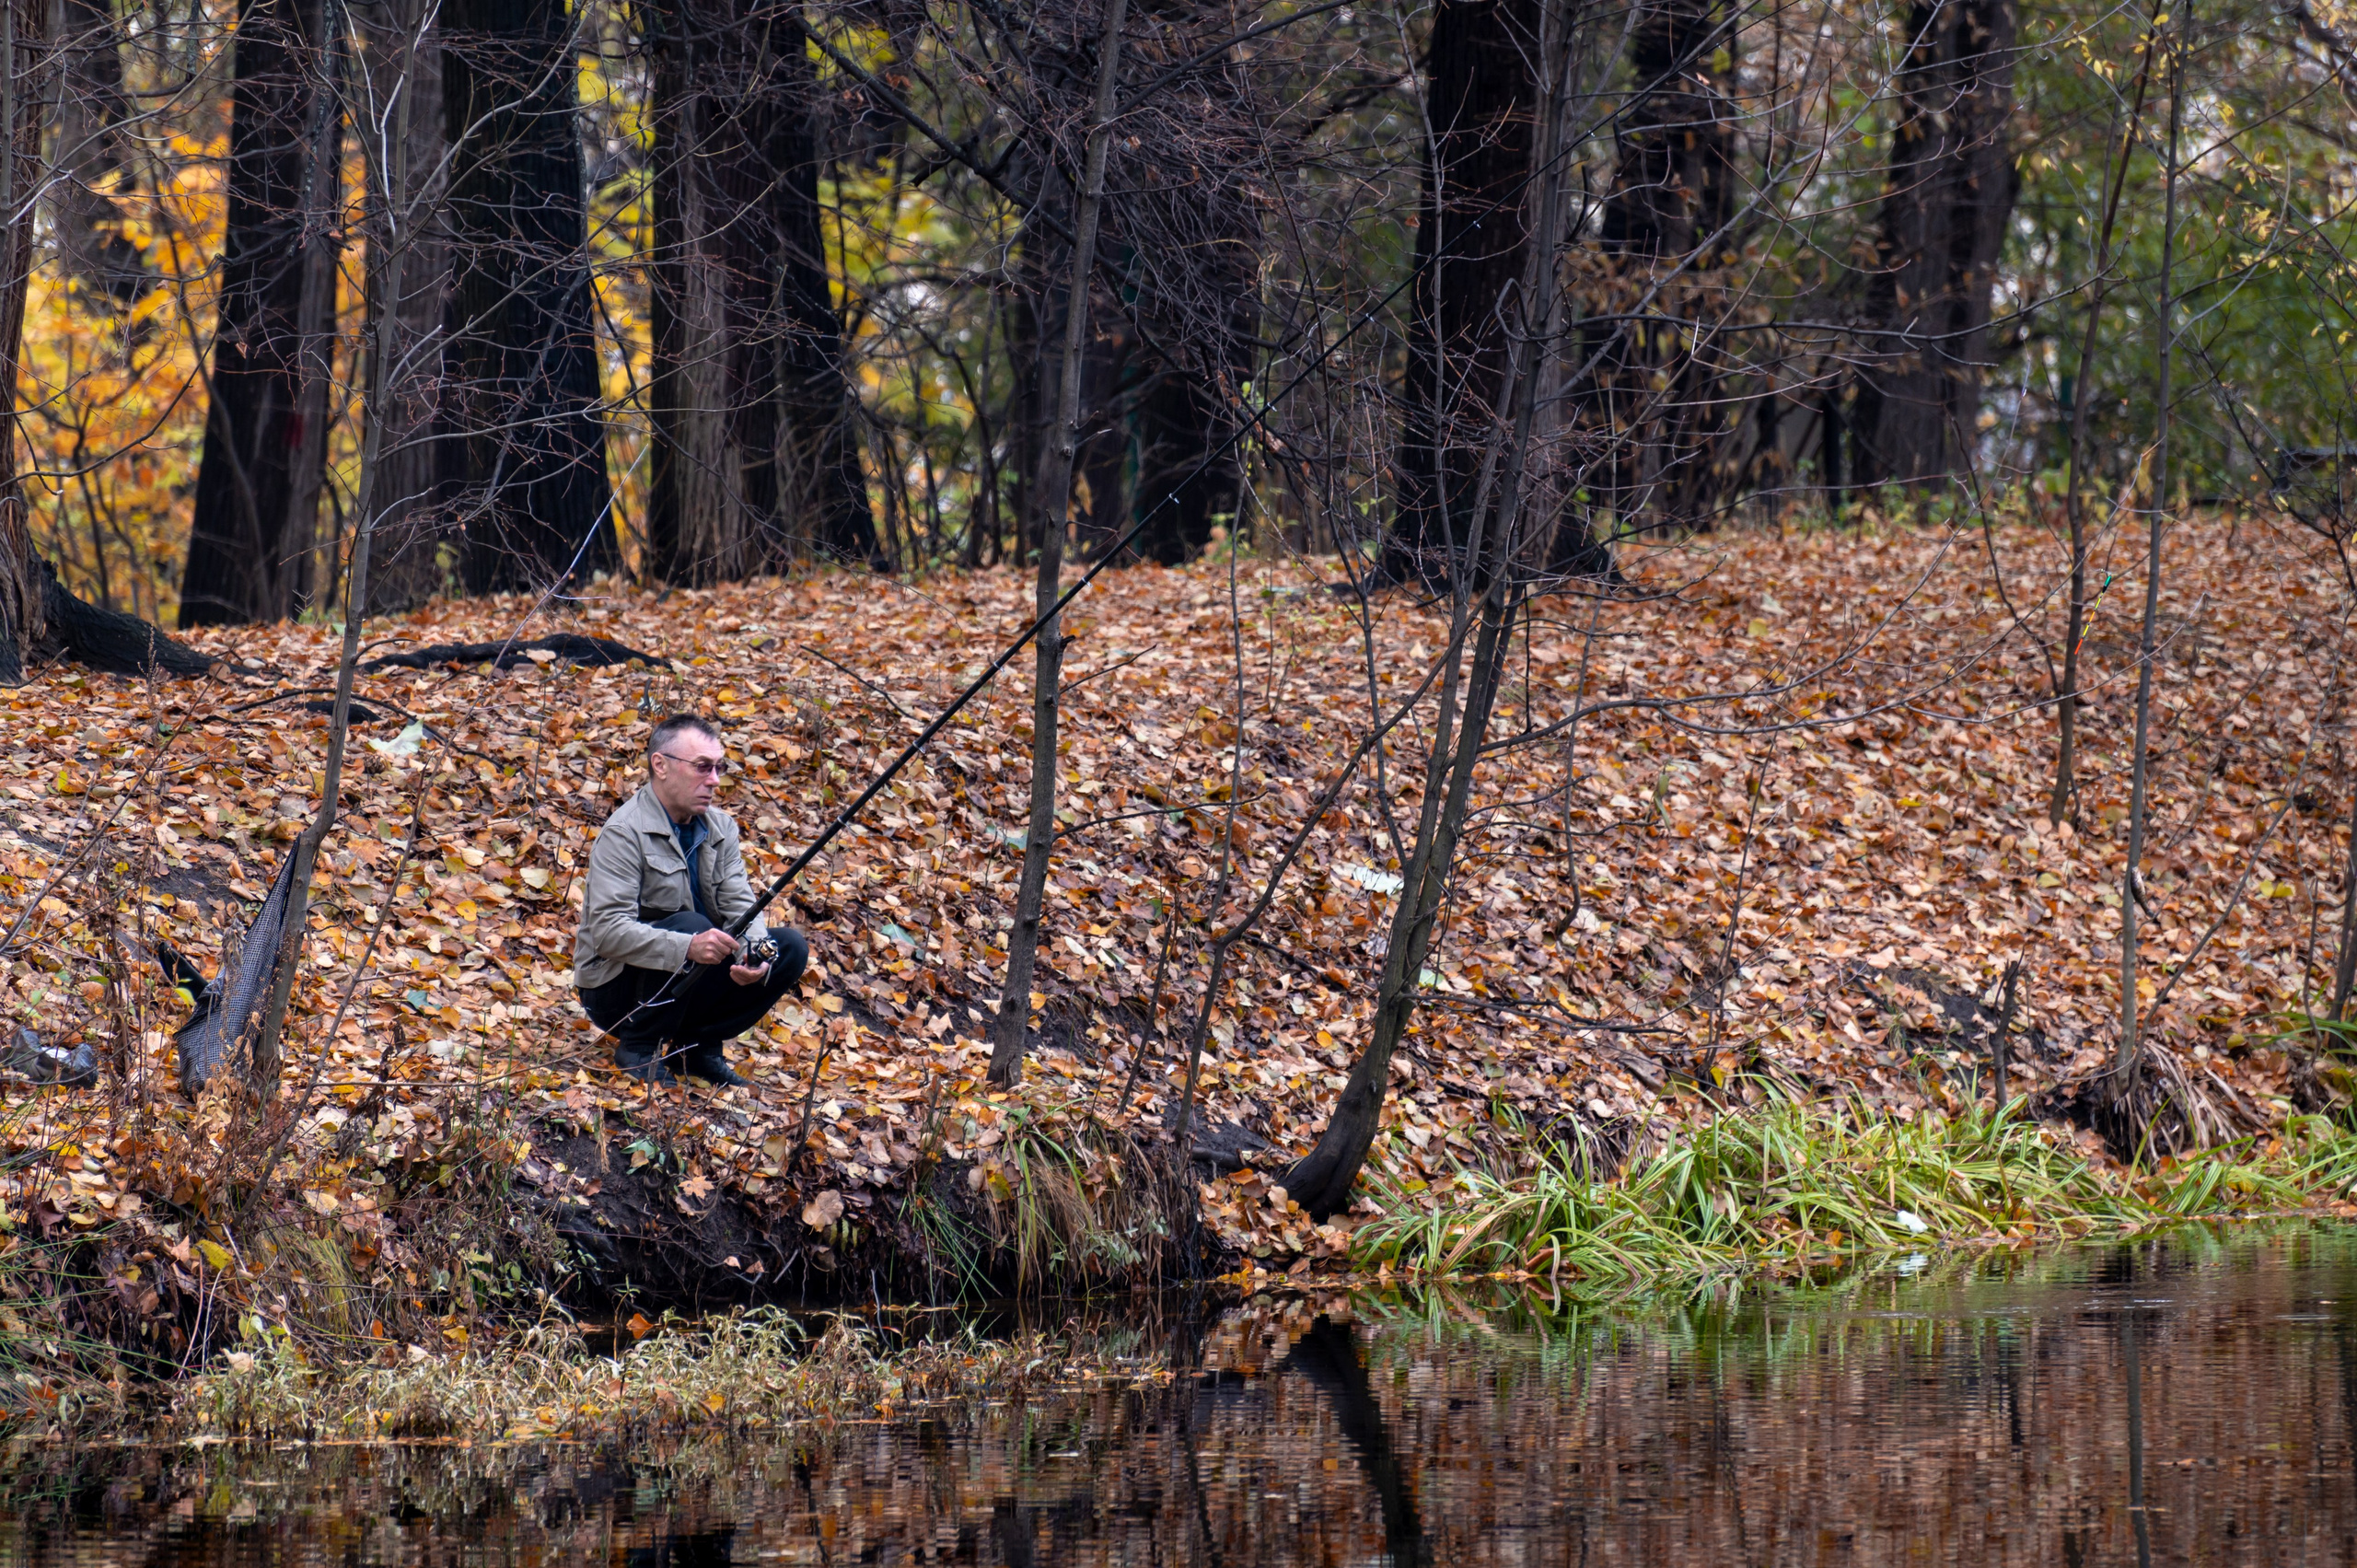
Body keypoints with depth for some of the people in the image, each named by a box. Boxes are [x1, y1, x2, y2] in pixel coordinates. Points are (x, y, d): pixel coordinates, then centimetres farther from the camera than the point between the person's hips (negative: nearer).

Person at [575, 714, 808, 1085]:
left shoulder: (719, 828, 4)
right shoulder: (624, 832, -19)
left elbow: (741, 908, -4)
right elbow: (608, 930, -29)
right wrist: (688, 947, -43)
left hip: (689, 981, 7)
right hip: (616, 991, -7)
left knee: (790, 949, -8)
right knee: (691, 925, -32)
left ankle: (697, 1046, 3)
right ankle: (638, 1049, -13)